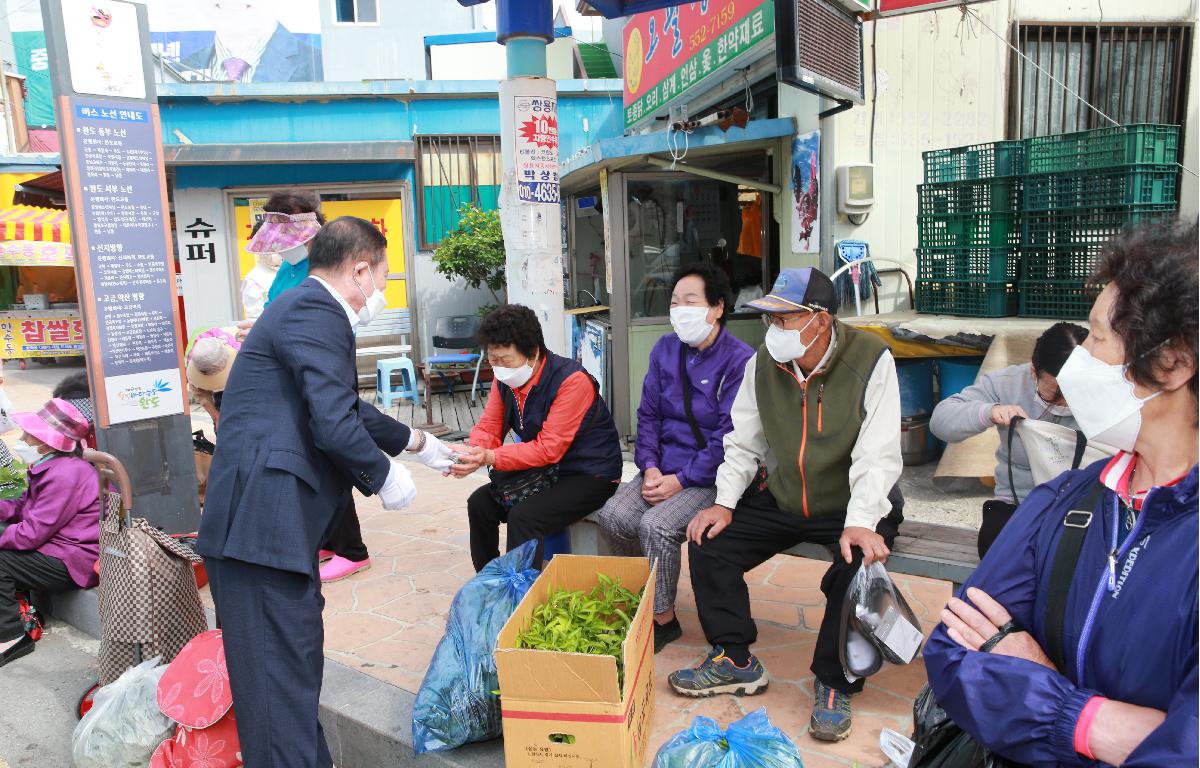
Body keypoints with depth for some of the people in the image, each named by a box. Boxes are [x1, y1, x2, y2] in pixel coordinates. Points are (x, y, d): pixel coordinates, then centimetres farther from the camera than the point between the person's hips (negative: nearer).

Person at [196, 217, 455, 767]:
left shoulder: (303, 307, 20)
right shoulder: (317, 311, -13)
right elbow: (336, 426, -22)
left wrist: (414, 441, 39)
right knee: (282, 673, -4)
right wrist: (384, 475, -4)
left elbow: (347, 408, 31)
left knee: (298, 659, 18)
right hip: (263, 527, -10)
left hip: (276, 523, 10)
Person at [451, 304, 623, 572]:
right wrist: (470, 454, -24)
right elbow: (488, 428, -1)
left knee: (523, 517, -27)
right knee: (480, 502, 1)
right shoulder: (506, 378, -2)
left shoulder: (572, 381, -26)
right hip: (544, 470, 8)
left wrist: (490, 458, -35)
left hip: (590, 476, -8)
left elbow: (549, 449, -28)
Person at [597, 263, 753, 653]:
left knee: (656, 525, -27)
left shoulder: (740, 359, -12)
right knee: (614, 516, -16)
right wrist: (650, 467, -4)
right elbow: (648, 413, 10)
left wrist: (680, 480, -18)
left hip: (711, 476, -6)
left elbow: (729, 438, -16)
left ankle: (663, 619, -5)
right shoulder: (665, 349, 8)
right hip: (664, 466, 6)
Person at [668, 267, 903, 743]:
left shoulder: (871, 360, -18)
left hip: (851, 505, -4)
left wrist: (860, 523, -34)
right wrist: (724, 503, -11)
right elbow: (744, 443, 1)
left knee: (859, 562, -32)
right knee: (709, 540, -9)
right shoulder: (763, 363, -3)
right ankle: (736, 661, 9)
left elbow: (877, 455, -23)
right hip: (782, 499, 5)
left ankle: (835, 685, -6)